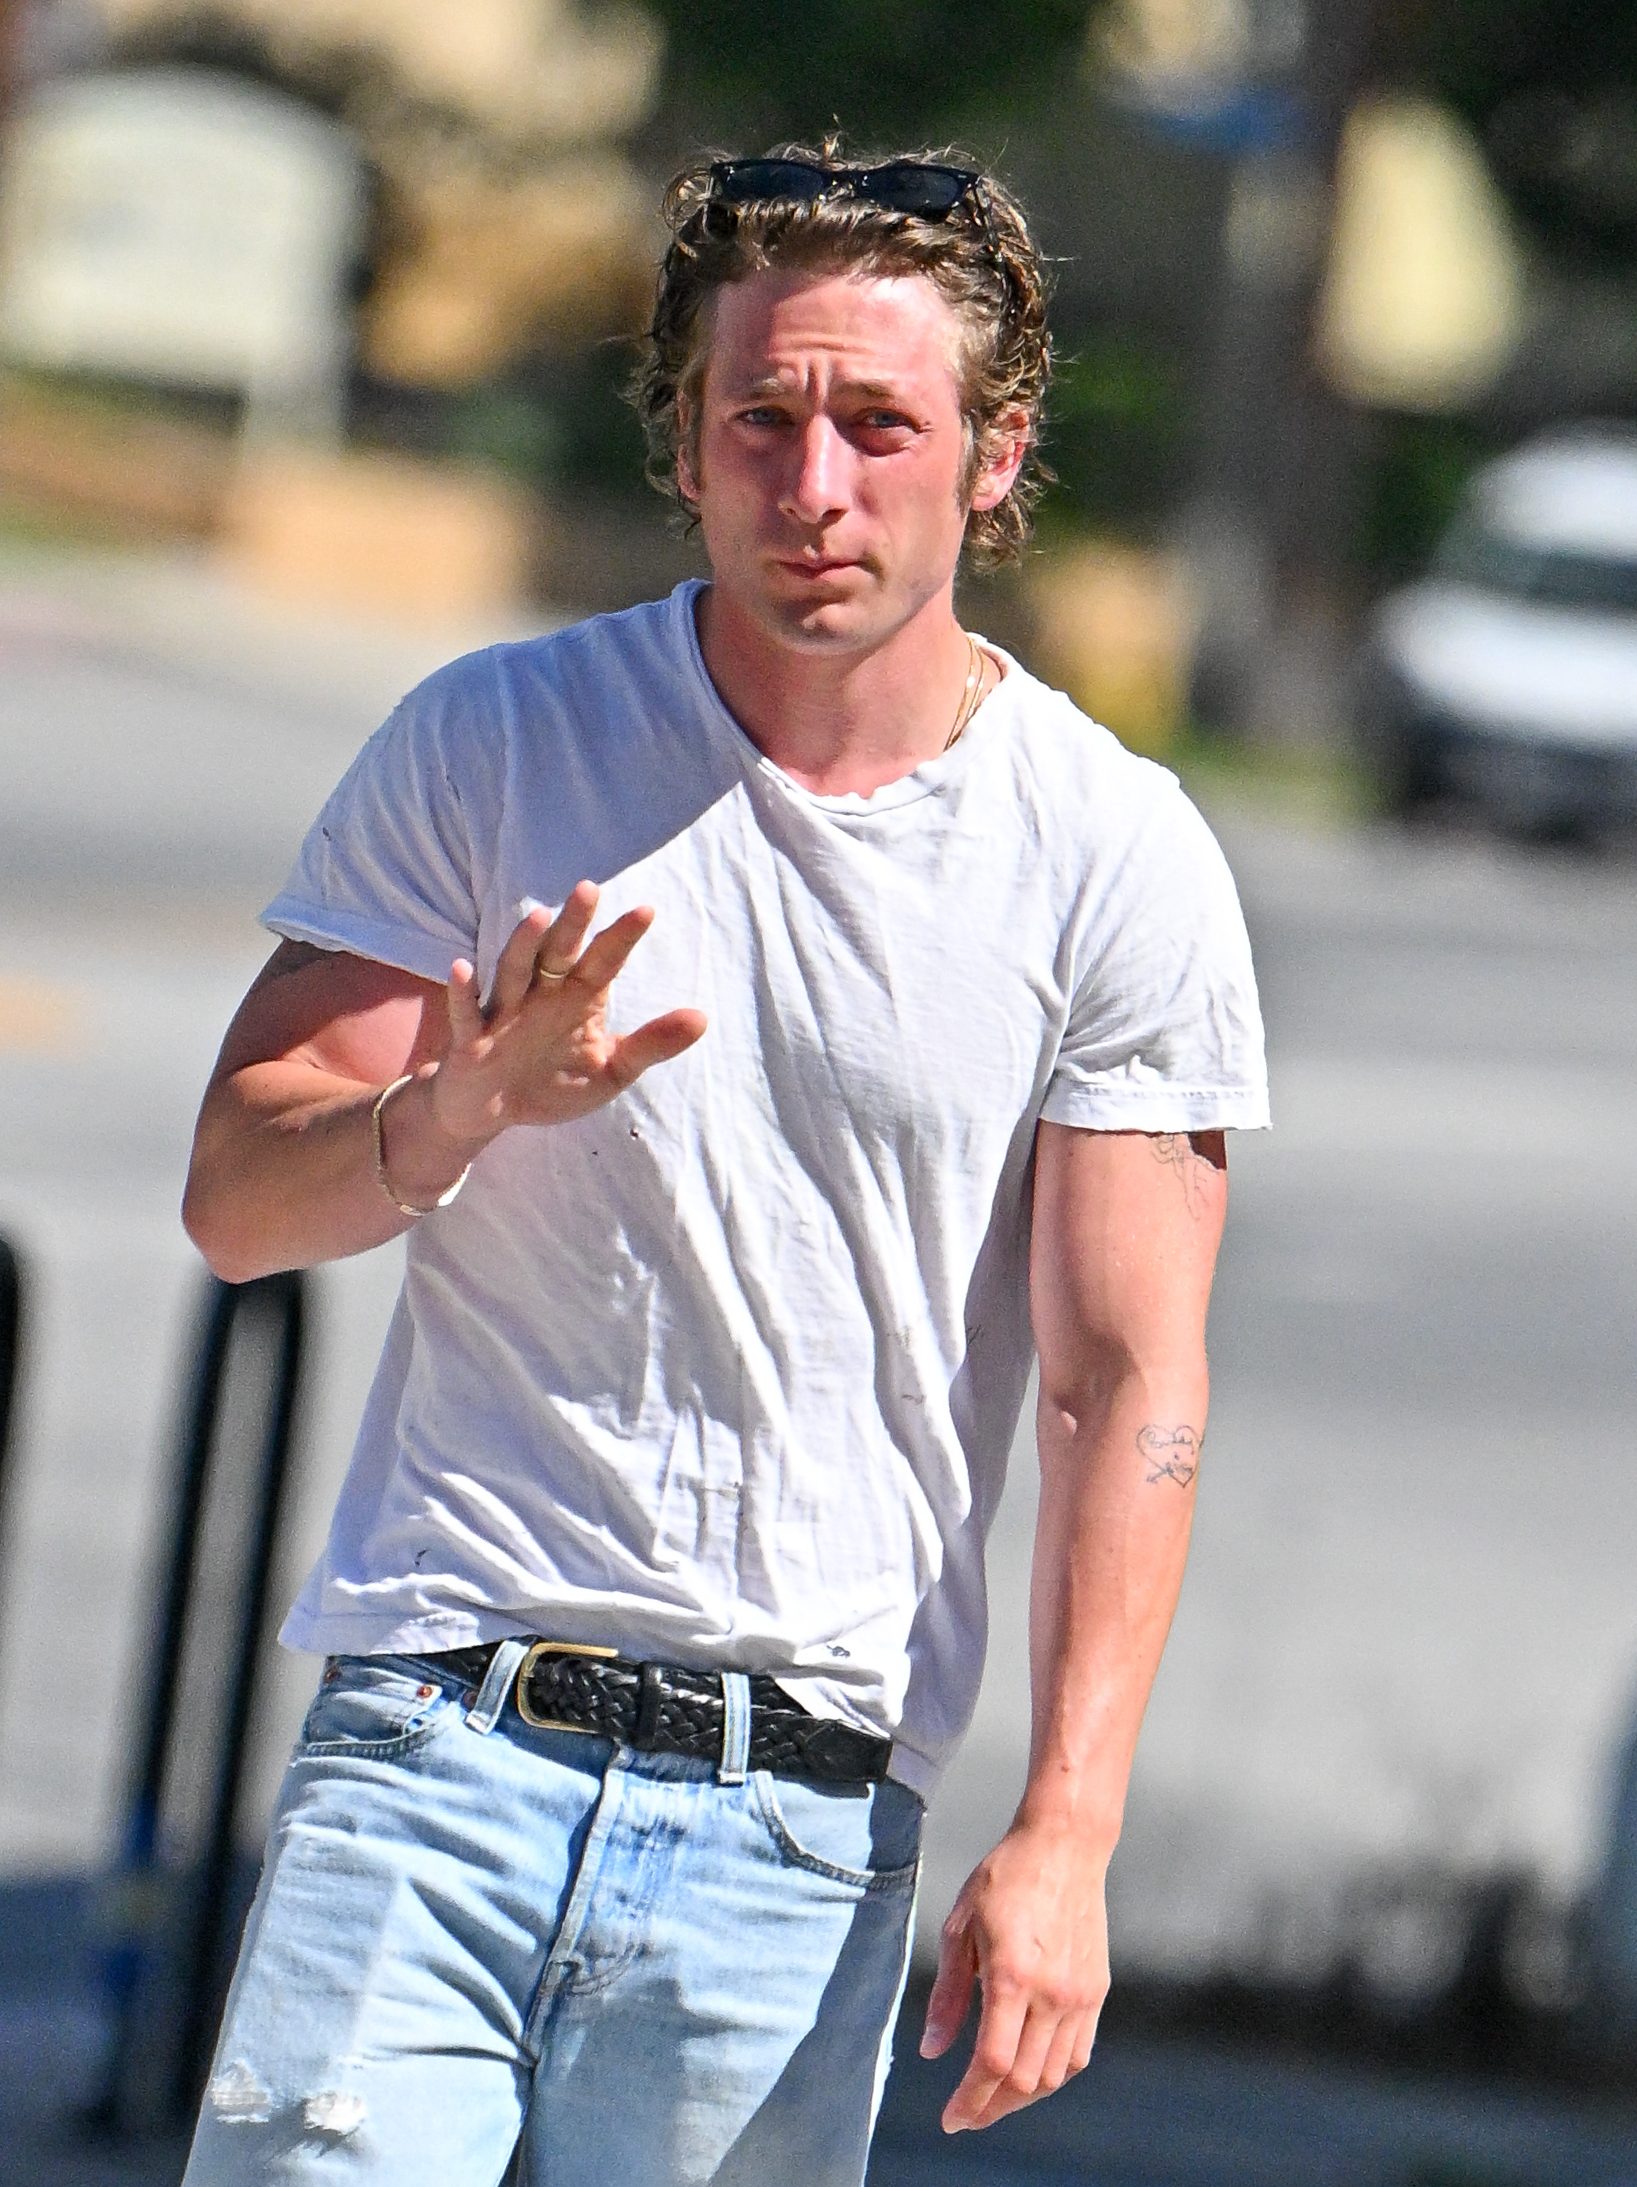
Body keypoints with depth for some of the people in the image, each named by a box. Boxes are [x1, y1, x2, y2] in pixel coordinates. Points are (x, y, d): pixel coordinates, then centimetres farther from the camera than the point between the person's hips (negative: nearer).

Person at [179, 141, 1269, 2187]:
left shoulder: (1118, 864, 1)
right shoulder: (489, 747, 4)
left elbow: (1126, 1385, -1)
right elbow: (236, 1198, 4)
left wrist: (1062, 1838, -10)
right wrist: (466, 1108, -18)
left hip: (804, 1817, 0)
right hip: (438, 1733, 0)